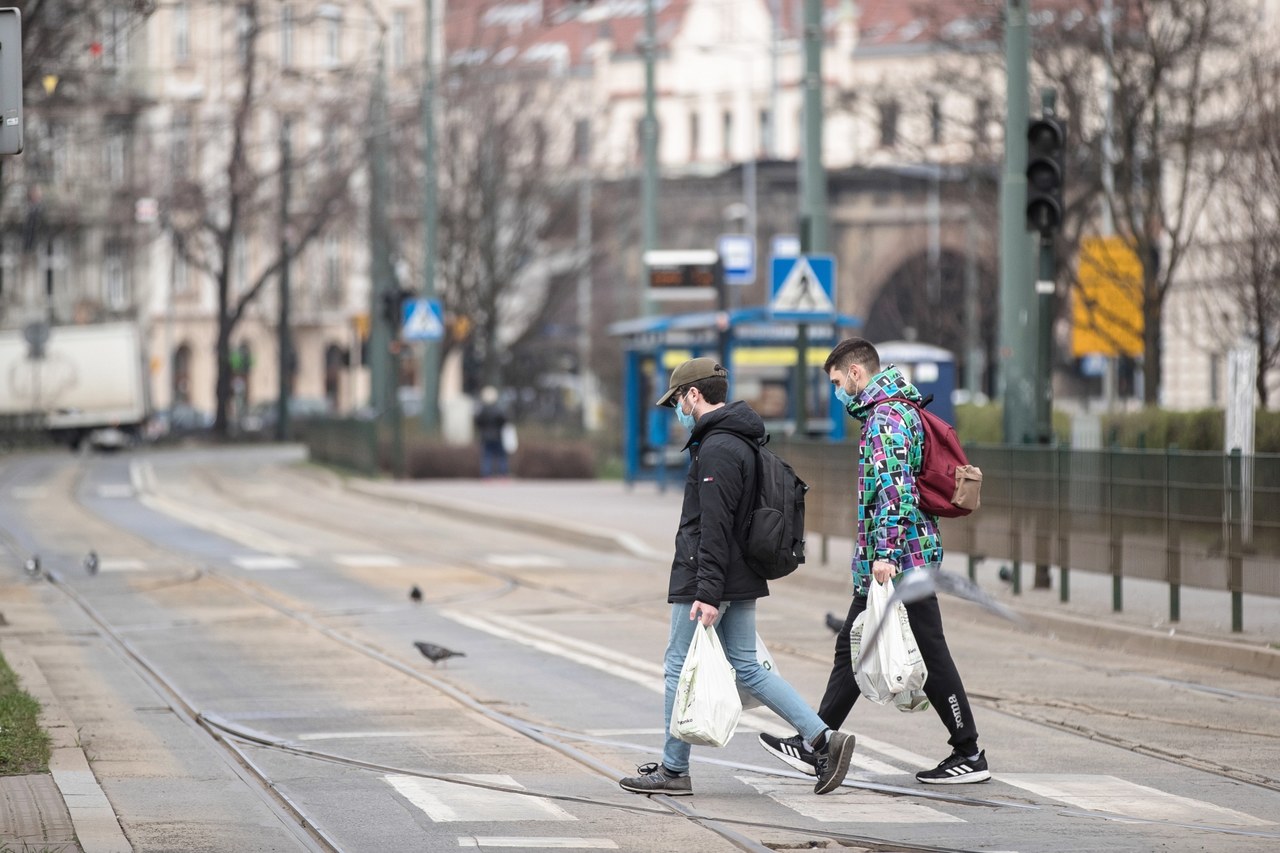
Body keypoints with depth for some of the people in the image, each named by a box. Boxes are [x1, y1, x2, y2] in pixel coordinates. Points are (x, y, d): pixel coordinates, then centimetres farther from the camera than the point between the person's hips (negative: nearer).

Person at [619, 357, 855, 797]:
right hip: (742, 580, 10)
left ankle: (673, 769, 10)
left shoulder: (717, 450, -18)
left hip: (704, 581, -10)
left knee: (680, 669, 2)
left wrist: (707, 592, -26)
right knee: (747, 667, 12)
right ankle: (824, 737, 3)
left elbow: (714, 526, -24)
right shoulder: (741, 442, 15)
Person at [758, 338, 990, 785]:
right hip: (892, 562, 11)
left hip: (900, 557, -11)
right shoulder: (890, 411, 18)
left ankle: (969, 756, 1)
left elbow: (894, 488, -25)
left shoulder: (887, 417, -14)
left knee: (929, 655, -4)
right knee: (852, 647, 11)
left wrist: (884, 552, -29)